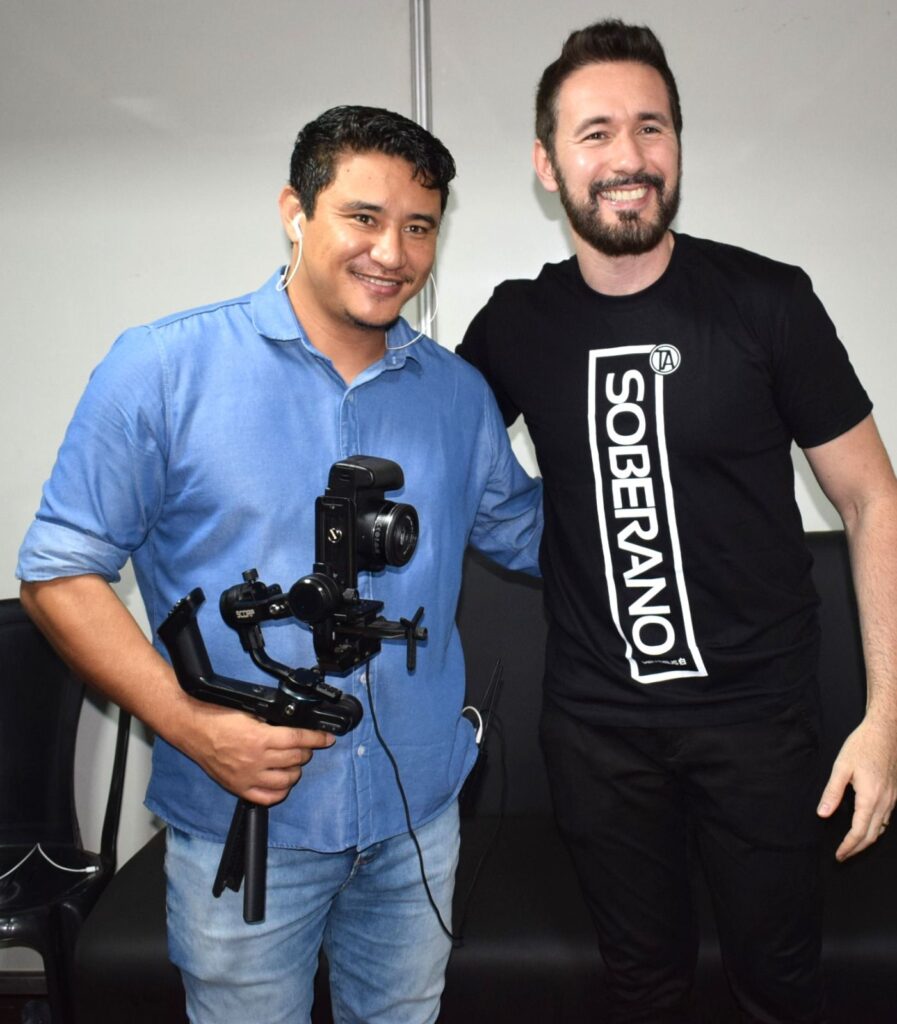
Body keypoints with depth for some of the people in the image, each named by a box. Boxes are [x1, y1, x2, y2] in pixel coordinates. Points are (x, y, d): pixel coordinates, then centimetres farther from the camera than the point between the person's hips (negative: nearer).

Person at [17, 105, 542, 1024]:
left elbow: (528, 534, 15)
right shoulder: (162, 369, -11)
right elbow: (60, 571, -10)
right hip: (241, 821, -3)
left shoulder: (458, 393, 2)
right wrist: (195, 727, -19)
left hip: (417, 817, 4)